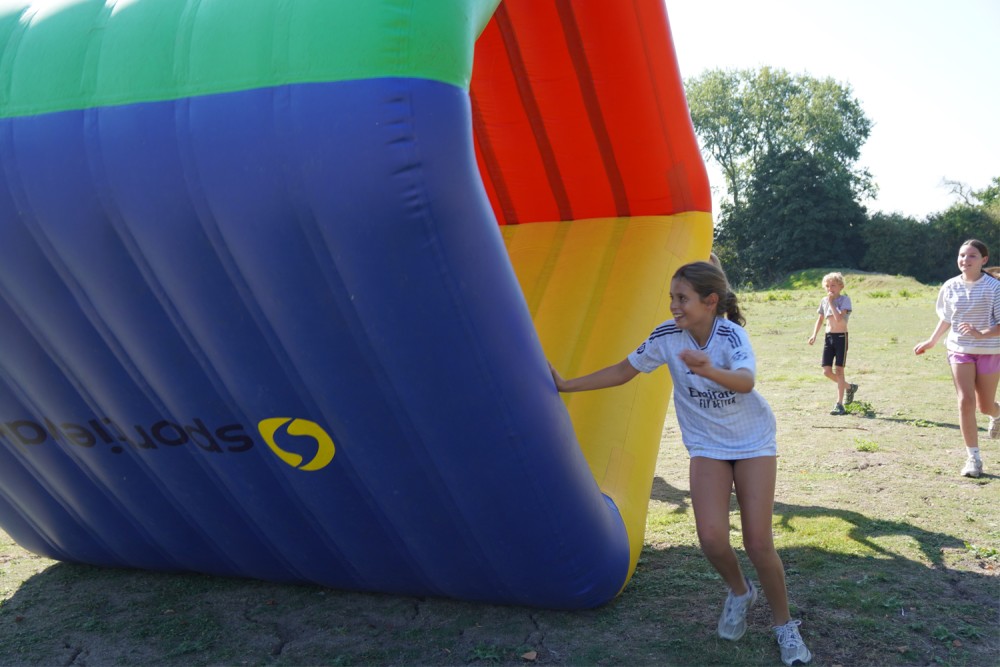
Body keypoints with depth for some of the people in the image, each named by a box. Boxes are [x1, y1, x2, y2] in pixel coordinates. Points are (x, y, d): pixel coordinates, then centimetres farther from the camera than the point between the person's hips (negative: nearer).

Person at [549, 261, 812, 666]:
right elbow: (624, 371, -2)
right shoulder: (666, 336, -14)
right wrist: (567, 385, -1)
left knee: (758, 544, -6)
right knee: (712, 539, -13)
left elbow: (746, 381, -43)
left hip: (754, 444, -2)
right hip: (707, 447, 2)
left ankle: (784, 625, 20)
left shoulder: (731, 334, -24)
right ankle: (739, 592, 22)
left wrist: (708, 371, -63)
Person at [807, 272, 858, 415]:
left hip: (841, 337, -6)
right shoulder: (824, 301, 8)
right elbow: (820, 319, 21)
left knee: (838, 369, -7)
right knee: (827, 371, 1)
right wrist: (814, 335, 12)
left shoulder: (845, 299, -9)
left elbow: (839, 318, -23)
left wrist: (831, 302, -17)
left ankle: (839, 404, -3)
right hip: (828, 337, 6)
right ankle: (849, 387, 28)